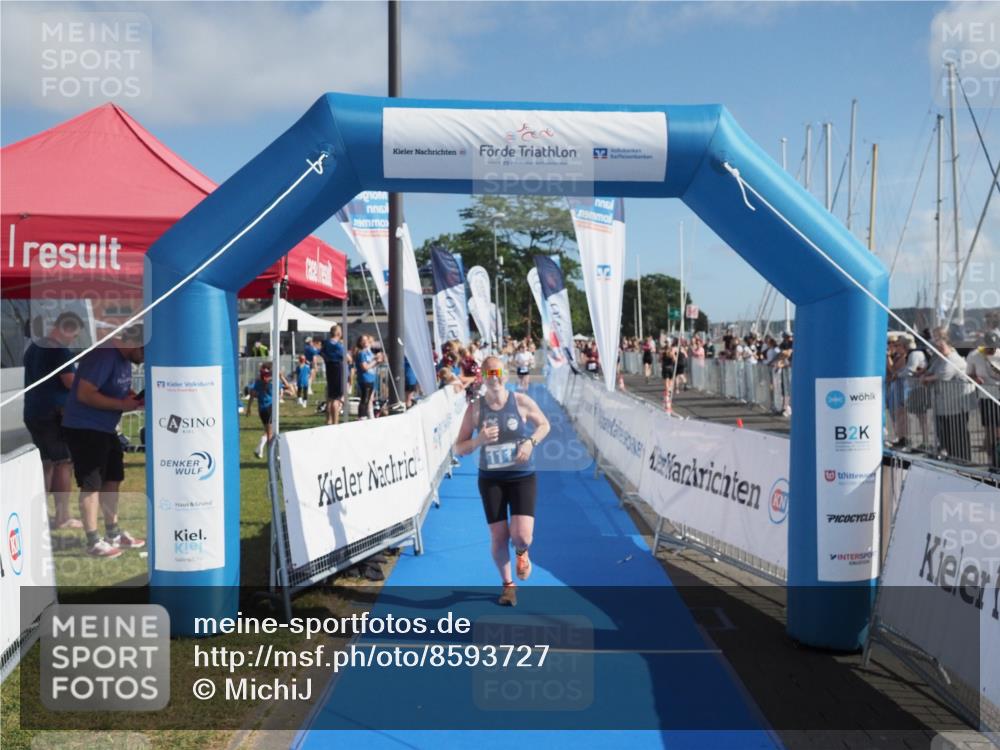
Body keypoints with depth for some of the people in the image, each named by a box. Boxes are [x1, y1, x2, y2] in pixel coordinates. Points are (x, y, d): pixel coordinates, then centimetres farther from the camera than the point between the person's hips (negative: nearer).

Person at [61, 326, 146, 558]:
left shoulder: (124, 359, 7)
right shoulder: (104, 357, -22)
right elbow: (85, 394, -27)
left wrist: (134, 399, -2)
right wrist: (122, 405, -24)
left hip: (106, 429, 10)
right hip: (84, 429, -10)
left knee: (112, 479, 14)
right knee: (91, 484, -5)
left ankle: (113, 533, 26)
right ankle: (93, 541, 3)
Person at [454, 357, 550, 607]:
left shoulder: (522, 401, -8)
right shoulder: (475, 409, -8)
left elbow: (544, 424, 8)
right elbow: (459, 449, -4)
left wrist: (531, 442, -11)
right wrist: (479, 440, -25)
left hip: (523, 477, -1)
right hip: (490, 480, 1)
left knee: (522, 536, -14)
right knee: (498, 537, 4)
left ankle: (521, 553, 26)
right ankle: (508, 585, 31)